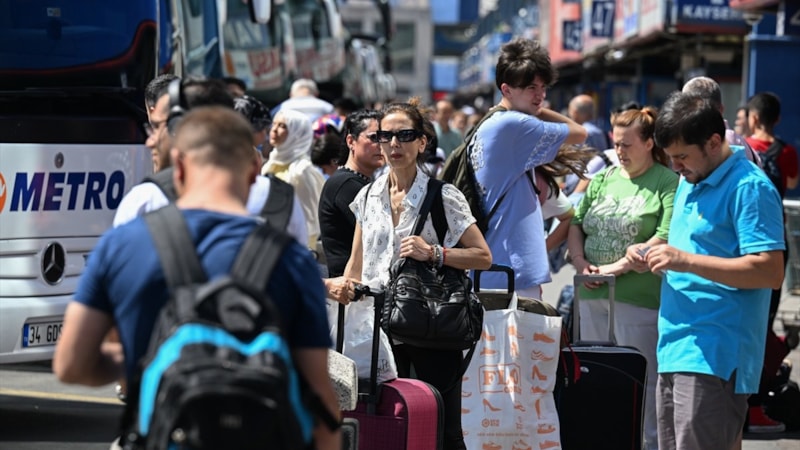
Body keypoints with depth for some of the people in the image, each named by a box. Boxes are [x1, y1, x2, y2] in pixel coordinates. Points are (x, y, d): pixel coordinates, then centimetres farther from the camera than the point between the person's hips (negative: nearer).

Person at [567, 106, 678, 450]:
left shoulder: (668, 183, -6)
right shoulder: (603, 179, 15)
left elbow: (666, 238, -15)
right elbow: (576, 222, 17)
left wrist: (620, 266, -14)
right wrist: (579, 260, -1)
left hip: (640, 298, -6)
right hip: (594, 296, 7)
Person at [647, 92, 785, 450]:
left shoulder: (749, 188, -11)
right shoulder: (689, 183, 18)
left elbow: (770, 272, -19)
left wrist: (686, 261, -21)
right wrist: (657, 257, 8)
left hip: (714, 356, -9)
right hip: (675, 350, 9)